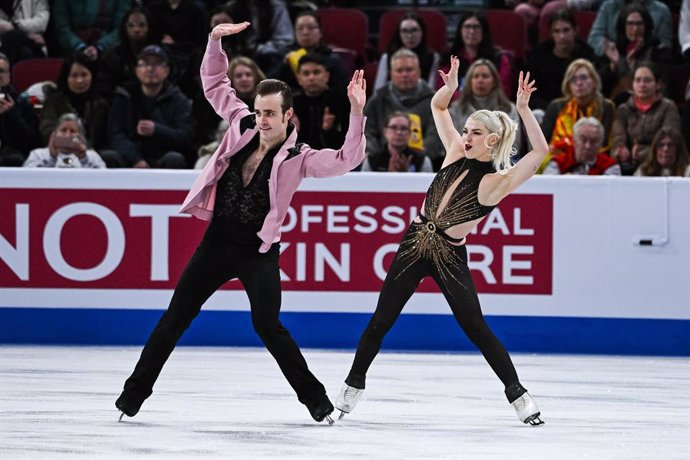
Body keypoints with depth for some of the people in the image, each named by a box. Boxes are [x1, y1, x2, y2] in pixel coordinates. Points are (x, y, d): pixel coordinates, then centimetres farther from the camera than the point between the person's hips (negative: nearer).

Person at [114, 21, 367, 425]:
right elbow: (215, 84, 10)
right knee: (175, 318, 5)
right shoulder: (243, 125, 0)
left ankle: (315, 398, -2)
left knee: (267, 324, -16)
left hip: (259, 253, -4)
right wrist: (216, 42, -4)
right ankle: (136, 391, 14)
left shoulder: (298, 157, -11)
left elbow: (346, 160, -23)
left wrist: (357, 113, -34)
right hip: (217, 244, 4)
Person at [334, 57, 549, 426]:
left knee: (476, 328, -5)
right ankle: (353, 385, 20)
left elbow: (539, 152, -26)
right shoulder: (456, 153, 2)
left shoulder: (496, 182, -14)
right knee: (380, 321, 6)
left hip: (450, 257, -5)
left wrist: (523, 109, -31)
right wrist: (450, 88, -10)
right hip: (415, 243, 5)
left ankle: (517, 393, 6)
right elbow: (438, 106, 11)